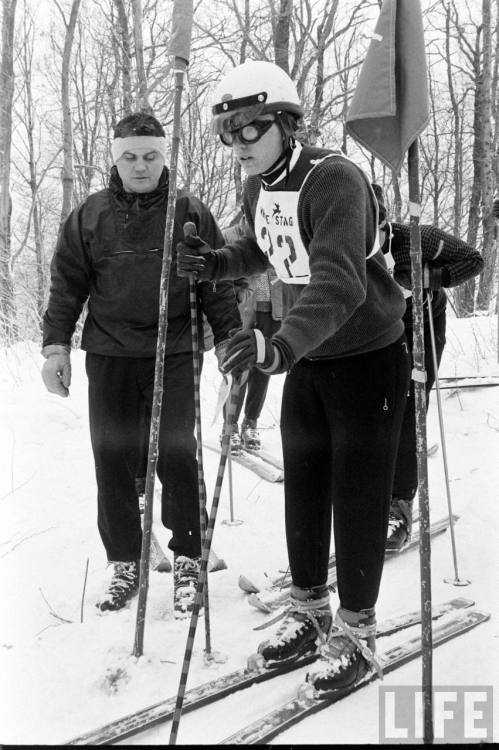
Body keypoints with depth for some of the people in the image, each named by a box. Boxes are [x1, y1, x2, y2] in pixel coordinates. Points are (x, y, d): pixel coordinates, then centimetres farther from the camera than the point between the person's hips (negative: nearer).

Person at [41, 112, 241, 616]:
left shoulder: (190, 214, 3)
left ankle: (187, 561, 11)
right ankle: (124, 564, 18)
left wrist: (231, 340, 3)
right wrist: (56, 345, 4)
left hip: (174, 354, -2)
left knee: (177, 456, -6)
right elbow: (66, 286, 10)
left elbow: (217, 285, 7)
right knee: (112, 460, 4)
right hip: (108, 356, 2)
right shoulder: (89, 217, 8)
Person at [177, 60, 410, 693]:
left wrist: (284, 342, -56)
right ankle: (309, 610, 29)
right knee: (303, 485, 12)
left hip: (367, 357, -7)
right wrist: (215, 262, 0)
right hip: (307, 358, 8)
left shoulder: (334, 179, -25)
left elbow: (339, 283, -40)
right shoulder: (258, 188, 1)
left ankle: (355, 632, 16)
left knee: (357, 494, 0)